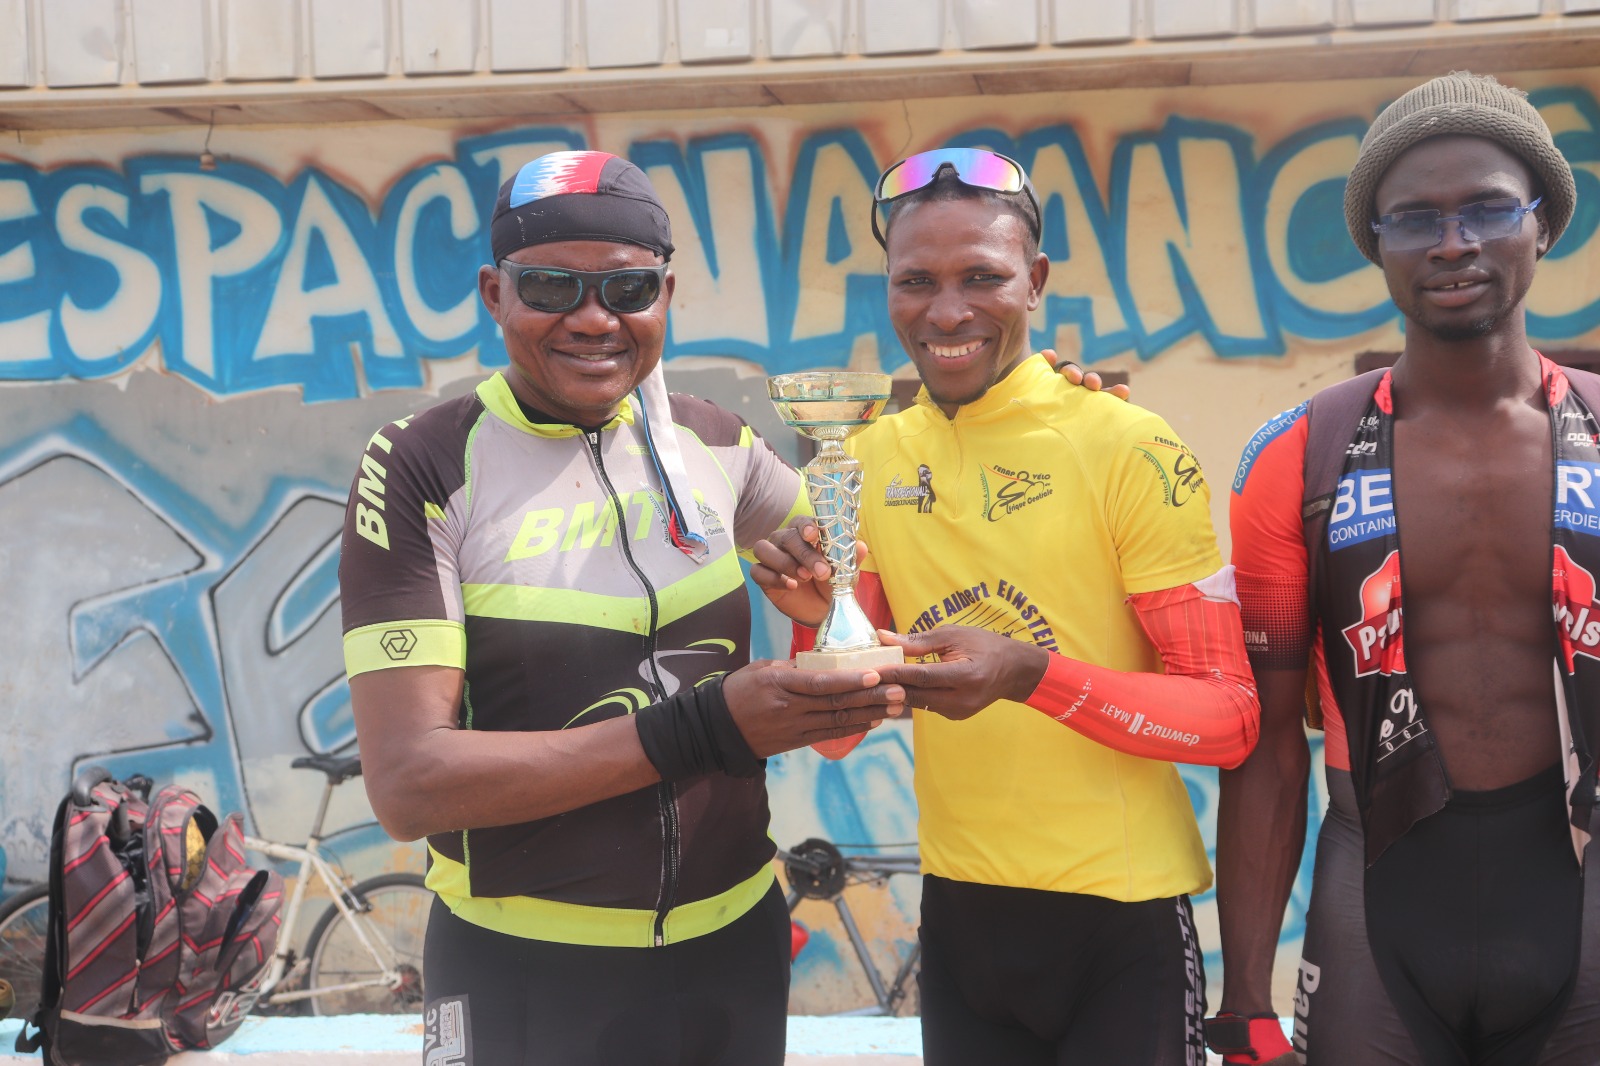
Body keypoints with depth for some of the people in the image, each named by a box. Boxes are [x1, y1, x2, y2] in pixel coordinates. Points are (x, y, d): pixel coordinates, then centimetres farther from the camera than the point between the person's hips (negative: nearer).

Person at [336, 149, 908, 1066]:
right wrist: (704, 729, -27)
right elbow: (409, 784, -20)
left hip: (737, 945, 4)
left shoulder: (711, 443, 2)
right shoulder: (423, 470, -12)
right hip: (527, 978, -4)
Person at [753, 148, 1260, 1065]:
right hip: (957, 912, 5)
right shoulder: (870, 461, 2)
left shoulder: (1131, 449, -13)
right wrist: (818, 622, -15)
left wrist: (1033, 672, -28)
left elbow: (1231, 716, -13)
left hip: (1120, 922, -4)